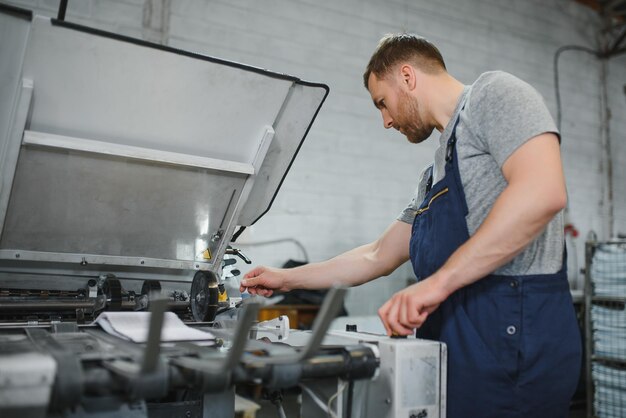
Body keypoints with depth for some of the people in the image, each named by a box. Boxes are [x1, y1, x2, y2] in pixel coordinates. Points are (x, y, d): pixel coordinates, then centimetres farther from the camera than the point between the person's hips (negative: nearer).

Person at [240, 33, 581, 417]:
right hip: (454, 338, 8)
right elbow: (378, 258, 23)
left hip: (513, 335, -8)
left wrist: (438, 281, -23)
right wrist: (287, 279, 25)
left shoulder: (492, 92, -2)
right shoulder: (435, 174, 22)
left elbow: (543, 190, -21)